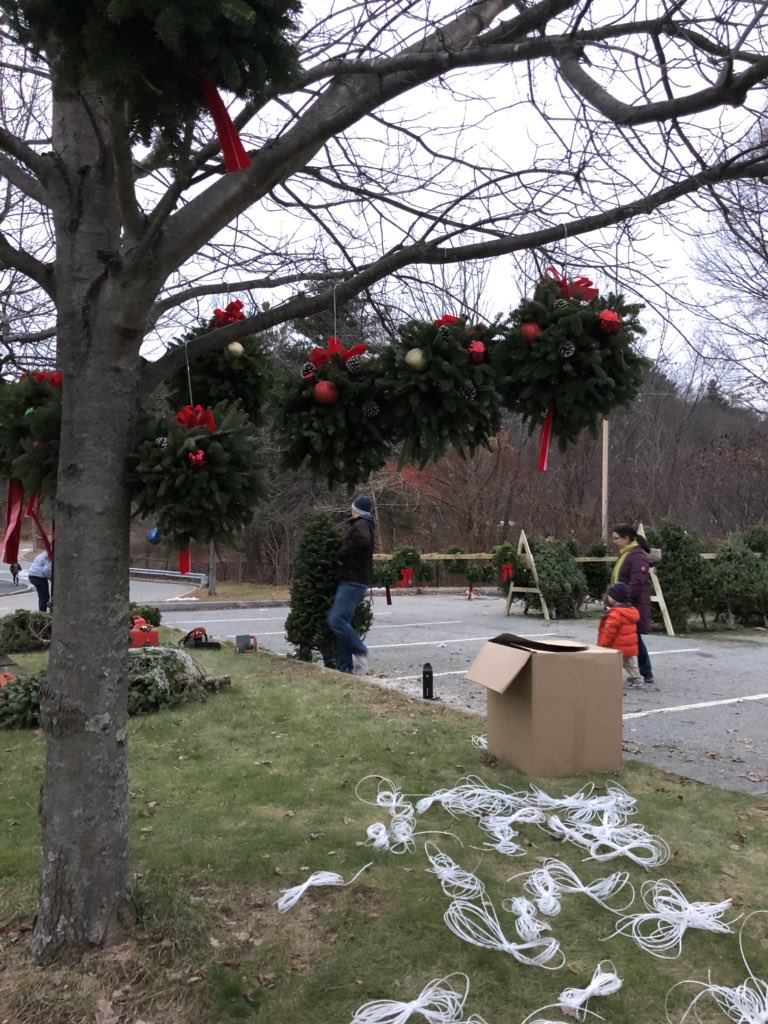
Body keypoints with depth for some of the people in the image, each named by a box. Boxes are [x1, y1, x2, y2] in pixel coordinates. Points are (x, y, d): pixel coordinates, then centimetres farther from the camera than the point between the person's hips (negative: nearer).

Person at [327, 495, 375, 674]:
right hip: (353, 580, 10)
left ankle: (360, 651, -5)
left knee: (336, 620, -17)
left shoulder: (360, 524, -10)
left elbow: (362, 540, -31)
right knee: (342, 622, 9)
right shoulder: (365, 525, 21)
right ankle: (344, 666, 10)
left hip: (353, 582, -10)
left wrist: (342, 555, -19)